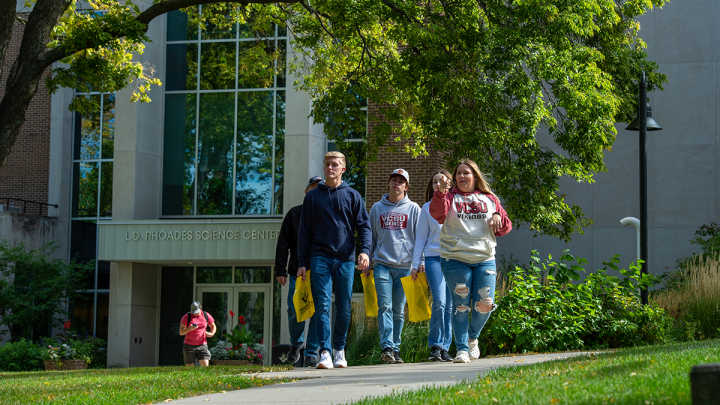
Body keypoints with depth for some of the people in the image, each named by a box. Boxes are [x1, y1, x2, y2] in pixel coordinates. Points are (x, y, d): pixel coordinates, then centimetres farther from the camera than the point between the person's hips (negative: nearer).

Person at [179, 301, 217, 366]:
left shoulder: (206, 316, 4)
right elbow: (181, 332, -3)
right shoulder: (186, 317, -2)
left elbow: (213, 326, 19)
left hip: (202, 345, 1)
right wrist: (189, 329, -22)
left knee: (205, 366, -13)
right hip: (189, 346, -1)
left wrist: (212, 333, -2)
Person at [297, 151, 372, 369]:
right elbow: (305, 231, 11)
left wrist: (364, 250, -13)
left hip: (345, 259, 0)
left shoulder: (352, 196, 10)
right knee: (322, 305, -10)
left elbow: (364, 225, 5)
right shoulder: (312, 196, 11)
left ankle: (340, 350, 17)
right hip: (320, 258, 0)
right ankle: (325, 352, -15)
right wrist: (302, 263, 5)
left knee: (344, 307, 4)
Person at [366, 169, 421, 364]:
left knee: (399, 310, 3)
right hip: (382, 264, 0)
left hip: (405, 265, 0)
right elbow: (371, 237, 17)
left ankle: (395, 349, 10)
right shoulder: (377, 208, 13)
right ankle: (387, 347, -19)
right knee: (385, 306, -13)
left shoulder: (413, 209, 9)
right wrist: (367, 262, 11)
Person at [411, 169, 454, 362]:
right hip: (434, 258, -1)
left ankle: (444, 348, 6)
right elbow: (421, 237, 13)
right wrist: (416, 264, 8)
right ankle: (435, 347, -8)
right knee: (439, 302, -16)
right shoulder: (427, 208, 12)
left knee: (450, 306, 0)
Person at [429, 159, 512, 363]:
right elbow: (438, 214, -13)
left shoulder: (489, 199, 16)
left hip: (485, 260, 2)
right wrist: (441, 192, -29)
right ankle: (462, 349, 3)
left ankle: (473, 337, 23)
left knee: (485, 304, -5)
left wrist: (499, 217, -6)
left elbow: (505, 228, 16)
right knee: (461, 304, -5)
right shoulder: (450, 198, 8)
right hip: (455, 260, -2)